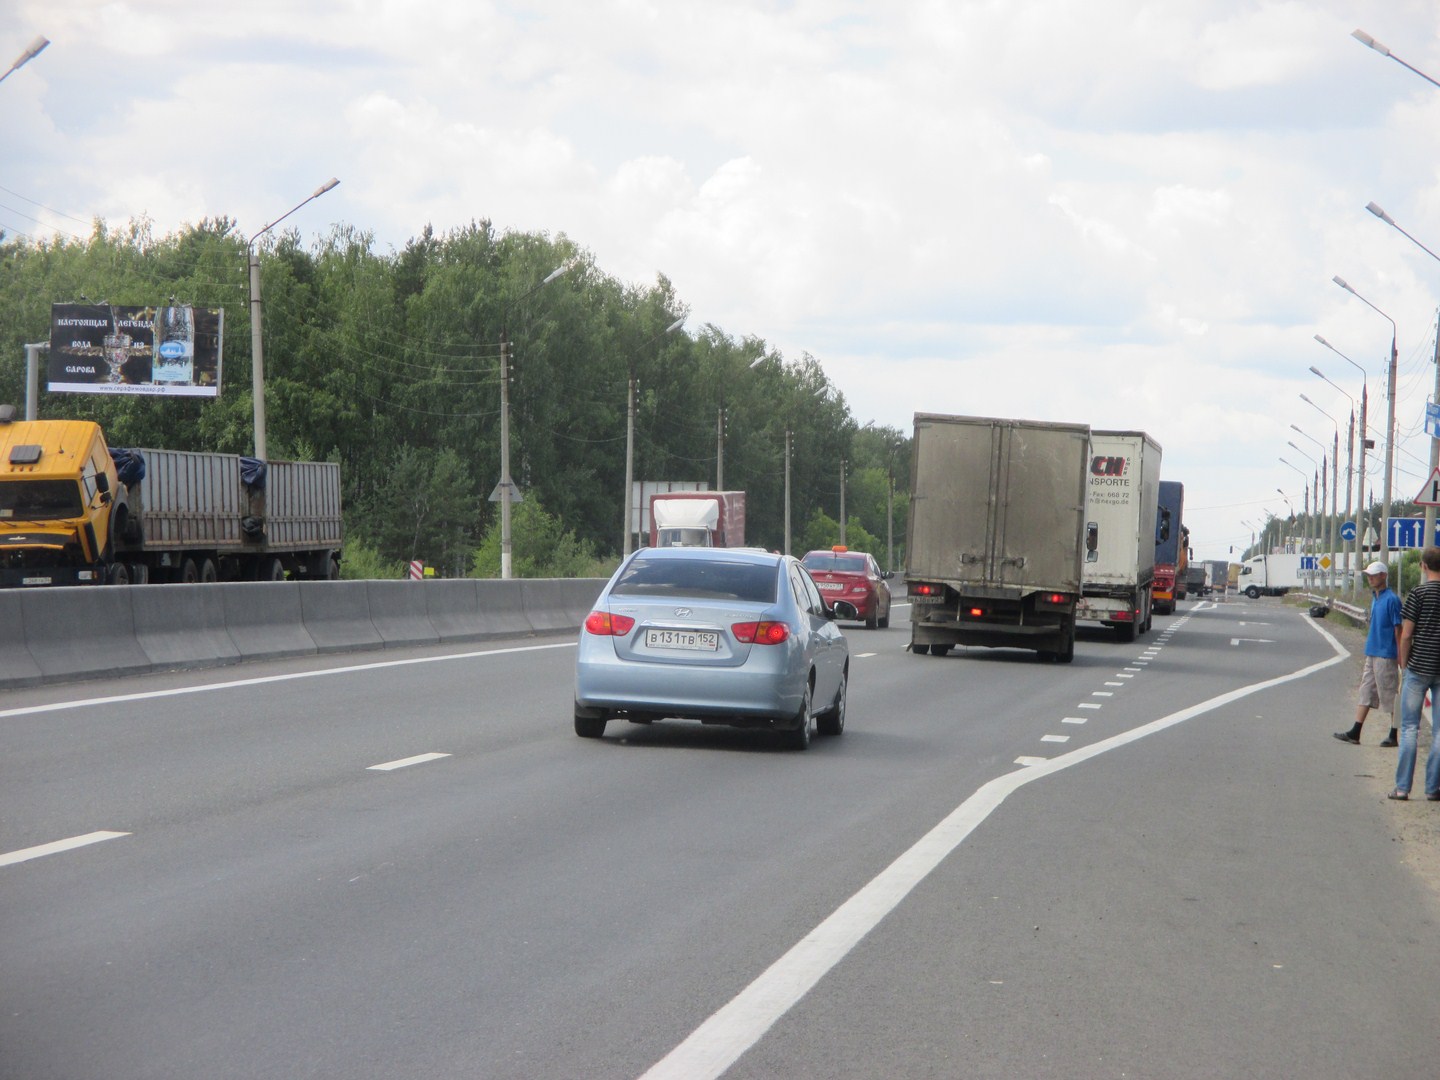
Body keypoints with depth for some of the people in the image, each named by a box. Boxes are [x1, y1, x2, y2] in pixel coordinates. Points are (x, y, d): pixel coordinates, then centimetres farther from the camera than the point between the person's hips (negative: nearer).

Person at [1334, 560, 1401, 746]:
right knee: (1366, 693, 8)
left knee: (1390, 696, -1)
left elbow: (1398, 629, -14)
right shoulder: (1375, 600, 13)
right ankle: (1355, 733, 9)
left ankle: (1393, 736, 5)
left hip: (1385, 656, -9)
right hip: (1372, 655, 9)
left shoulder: (1391, 600, -13)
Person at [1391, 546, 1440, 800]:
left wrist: (1404, 665, 4)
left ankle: (1402, 786, 1)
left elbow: (1406, 635, -8)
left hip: (1419, 667, -3)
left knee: (1410, 727, 3)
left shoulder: (1419, 594, -7)